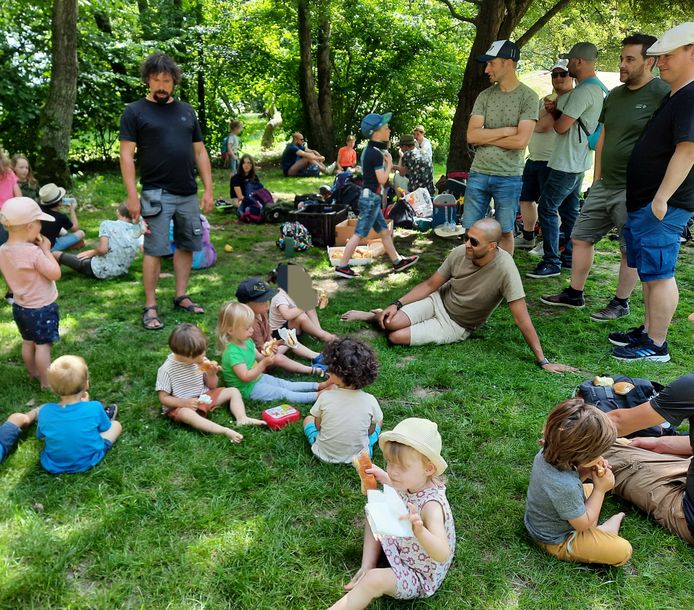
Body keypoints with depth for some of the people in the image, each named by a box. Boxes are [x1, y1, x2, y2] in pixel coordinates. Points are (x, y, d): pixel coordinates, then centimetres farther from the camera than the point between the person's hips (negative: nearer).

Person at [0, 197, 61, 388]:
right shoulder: (33, 252, -28)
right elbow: (55, 273, -23)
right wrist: (46, 250, -15)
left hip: (20, 306, 8)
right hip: (41, 308, -8)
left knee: (28, 342, 22)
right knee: (43, 345, 3)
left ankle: (33, 374, 39)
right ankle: (46, 382, 13)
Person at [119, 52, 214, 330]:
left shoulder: (186, 110, 14)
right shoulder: (135, 111, 1)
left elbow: (200, 152, 14)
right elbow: (127, 155, -4)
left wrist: (208, 189, 7)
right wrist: (132, 195, -11)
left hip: (188, 194, 5)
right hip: (157, 193, -5)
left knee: (186, 246, 9)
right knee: (155, 250, -4)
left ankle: (181, 296, 22)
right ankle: (150, 306, 4)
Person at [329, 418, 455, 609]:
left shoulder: (431, 504, -36)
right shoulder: (413, 483, -13)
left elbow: (443, 555, -46)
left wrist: (419, 530, -63)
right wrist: (383, 477, -3)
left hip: (419, 577, -9)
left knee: (374, 581, -28)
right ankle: (366, 567, 3)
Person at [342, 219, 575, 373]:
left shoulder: (504, 269, -30)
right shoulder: (460, 253, -16)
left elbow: (522, 319, -26)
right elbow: (430, 285, -2)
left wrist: (543, 361, -23)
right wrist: (396, 304, -10)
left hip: (456, 325, -3)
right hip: (439, 301, 3)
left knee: (396, 338, -18)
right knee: (391, 323, -22)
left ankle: (380, 316, 15)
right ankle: (377, 315, 14)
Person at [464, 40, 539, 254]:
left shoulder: (528, 96, -4)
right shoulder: (485, 96, 7)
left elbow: (521, 141, -14)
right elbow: (471, 136, -3)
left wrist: (485, 137, -6)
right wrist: (507, 130, -9)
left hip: (509, 177, -3)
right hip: (478, 173, 4)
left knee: (505, 232, 7)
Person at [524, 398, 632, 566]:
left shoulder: (547, 453, -18)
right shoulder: (565, 487, -41)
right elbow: (583, 524, -23)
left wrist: (586, 472, -15)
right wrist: (600, 489, -18)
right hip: (558, 541, -8)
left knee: (590, 489, 25)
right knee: (623, 551, -5)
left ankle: (598, 531, 15)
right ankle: (605, 530, 19)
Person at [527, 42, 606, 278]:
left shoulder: (583, 91, -20)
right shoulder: (598, 88, 14)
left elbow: (561, 127, -20)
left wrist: (555, 115, 2)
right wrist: (558, 110, 0)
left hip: (567, 164, -11)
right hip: (578, 161, 11)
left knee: (547, 208, -8)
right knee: (569, 210, 16)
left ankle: (551, 262, -6)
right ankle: (570, 257, 24)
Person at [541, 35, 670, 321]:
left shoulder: (663, 94, -11)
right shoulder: (615, 95, 13)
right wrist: (596, 179, 16)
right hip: (604, 186, 8)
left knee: (631, 250, 5)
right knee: (581, 237, 10)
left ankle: (620, 304, 18)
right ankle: (574, 294, 23)